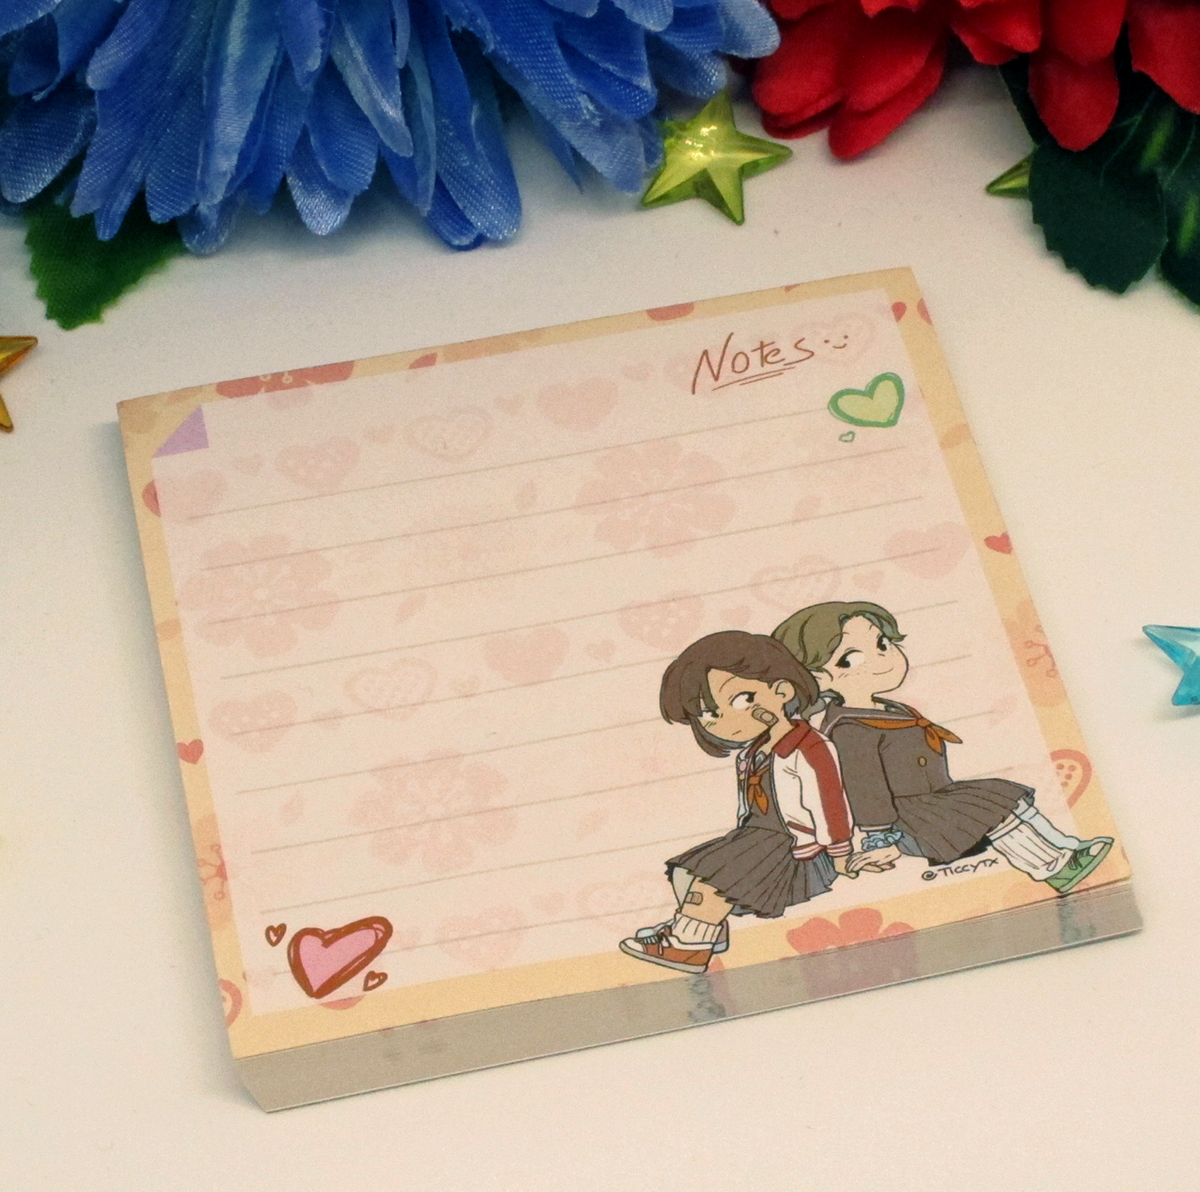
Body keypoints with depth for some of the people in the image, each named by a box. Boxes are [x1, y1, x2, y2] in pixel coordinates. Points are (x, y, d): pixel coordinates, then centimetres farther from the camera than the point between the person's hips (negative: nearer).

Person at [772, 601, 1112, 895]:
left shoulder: (891, 711, 15)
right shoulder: (850, 730, -20)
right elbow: (864, 787, -22)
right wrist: (879, 838, -23)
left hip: (937, 798, 11)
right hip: (909, 821, -11)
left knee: (1011, 798, 8)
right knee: (991, 812, -20)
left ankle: (1065, 848, 7)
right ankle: (1053, 868, -19)